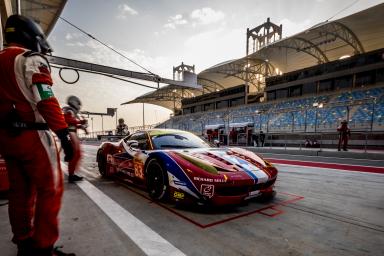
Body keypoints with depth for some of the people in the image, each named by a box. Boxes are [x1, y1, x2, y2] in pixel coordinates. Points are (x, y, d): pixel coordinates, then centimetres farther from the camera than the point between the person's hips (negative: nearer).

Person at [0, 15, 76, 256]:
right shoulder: (31, 59, -7)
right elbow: (46, 102, -20)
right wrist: (65, 134, -22)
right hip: (32, 135, -9)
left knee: (20, 191, 15)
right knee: (50, 190, -2)